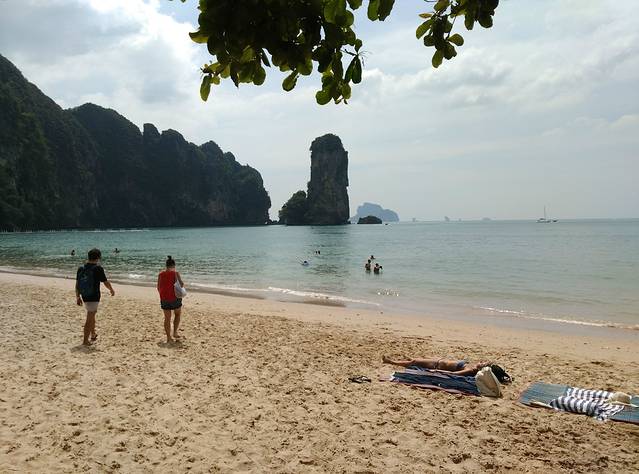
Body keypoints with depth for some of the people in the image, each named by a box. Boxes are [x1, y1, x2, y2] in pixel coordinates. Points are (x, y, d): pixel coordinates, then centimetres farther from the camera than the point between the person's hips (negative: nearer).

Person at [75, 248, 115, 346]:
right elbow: (106, 282, -7)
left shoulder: (81, 268, 2)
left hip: (84, 297, 6)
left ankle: (93, 335, 39)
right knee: (90, 319, 0)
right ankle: (85, 340, 2)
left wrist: (78, 297, 16)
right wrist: (112, 290, 11)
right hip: (94, 297, -6)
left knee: (92, 315, 25)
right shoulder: (98, 268, -14)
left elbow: (77, 284, 6)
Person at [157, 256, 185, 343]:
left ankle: (168, 337, 11)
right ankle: (175, 332, 14)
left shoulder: (161, 274, 4)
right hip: (175, 297, -3)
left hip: (164, 298, 3)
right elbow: (181, 284, -15)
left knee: (167, 318, 10)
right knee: (178, 314, 20)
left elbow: (158, 287, 7)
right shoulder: (175, 272, -8)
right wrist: (182, 285, 8)